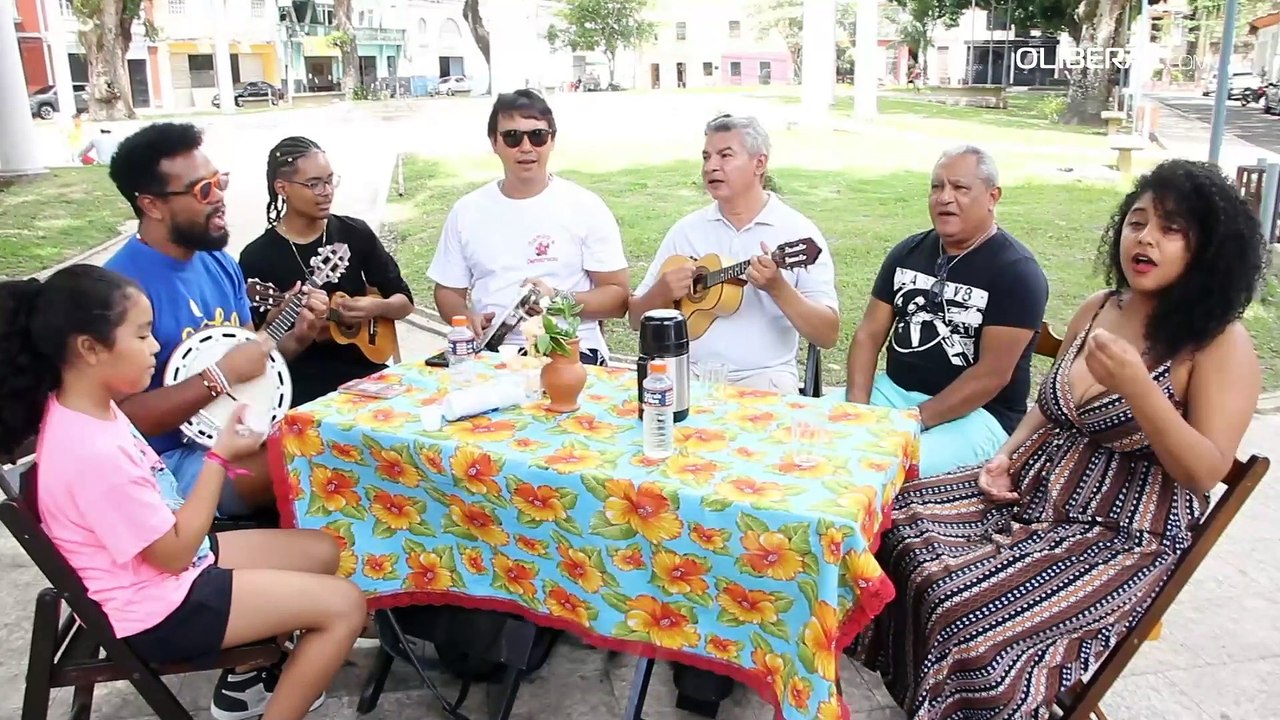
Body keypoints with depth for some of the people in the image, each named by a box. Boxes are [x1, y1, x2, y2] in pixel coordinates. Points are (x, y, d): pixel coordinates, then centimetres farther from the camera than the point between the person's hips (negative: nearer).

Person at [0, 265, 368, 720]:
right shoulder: (95, 453, -31)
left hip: (170, 571, 10)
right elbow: (174, 553, -22)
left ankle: (246, 678, 28)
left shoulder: (83, 408, 0)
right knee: (344, 605, -12)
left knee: (322, 551, 15)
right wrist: (220, 457, -16)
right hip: (157, 610, -9)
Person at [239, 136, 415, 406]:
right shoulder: (256, 258, -4)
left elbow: (405, 301, 9)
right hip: (303, 384, -4)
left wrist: (378, 308, -12)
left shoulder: (356, 234, 5)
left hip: (367, 369, 4)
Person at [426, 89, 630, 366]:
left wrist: (558, 300, -17)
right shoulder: (466, 211, 11)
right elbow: (448, 291, 17)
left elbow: (617, 296, 0)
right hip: (492, 350, 2)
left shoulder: (586, 207, 2)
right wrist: (468, 319, -6)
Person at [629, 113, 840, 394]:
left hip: (763, 377, -2)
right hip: (688, 372, 3)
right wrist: (662, 293, -12)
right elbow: (637, 319, 10)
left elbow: (828, 335, -9)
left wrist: (778, 288, -25)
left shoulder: (798, 232, -4)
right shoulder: (686, 229, 7)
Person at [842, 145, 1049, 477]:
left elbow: (993, 373, -17)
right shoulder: (907, 252, 8)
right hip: (893, 391, 6)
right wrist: (857, 405, -10)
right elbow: (870, 334, 6)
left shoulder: (1016, 271, -10)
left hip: (978, 414, -6)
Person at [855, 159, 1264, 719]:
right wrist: (1005, 457, 2)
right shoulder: (1096, 308, 7)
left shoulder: (1221, 343, -12)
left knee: (970, 617, -26)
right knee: (898, 523, -5)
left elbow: (1206, 471, -18)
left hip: (1121, 539, -7)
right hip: (1032, 493, 7)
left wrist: (1135, 385, -30)